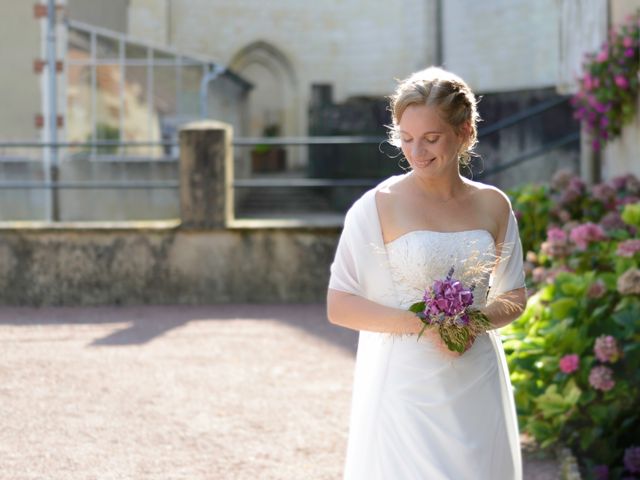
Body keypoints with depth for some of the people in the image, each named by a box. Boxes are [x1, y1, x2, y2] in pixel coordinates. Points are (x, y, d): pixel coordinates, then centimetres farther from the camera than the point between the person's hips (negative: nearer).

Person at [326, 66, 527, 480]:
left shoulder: (493, 206, 4)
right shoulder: (378, 206, -8)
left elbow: (514, 297, 14)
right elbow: (339, 306, -9)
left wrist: (478, 319, -9)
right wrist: (422, 324, -19)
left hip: (477, 386, 4)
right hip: (406, 386, -4)